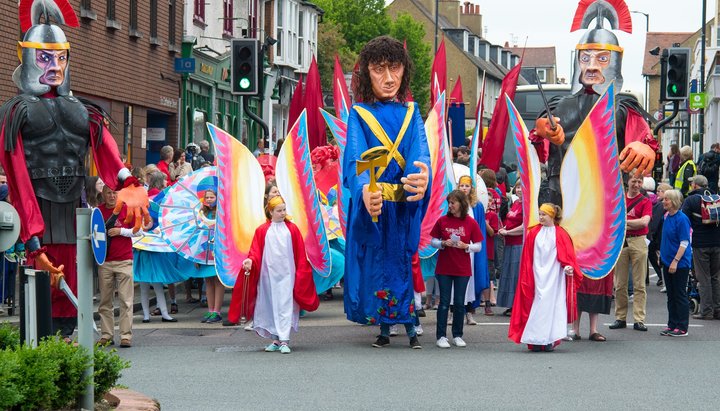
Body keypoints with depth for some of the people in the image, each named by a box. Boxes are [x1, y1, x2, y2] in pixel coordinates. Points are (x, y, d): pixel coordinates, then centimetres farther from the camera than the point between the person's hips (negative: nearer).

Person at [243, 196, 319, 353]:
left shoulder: (292, 229, 6)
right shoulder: (262, 231, 6)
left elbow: (300, 253, 8)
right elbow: (256, 251, 1)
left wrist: (302, 272, 5)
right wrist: (251, 260, -19)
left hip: (287, 274, -1)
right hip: (268, 274, 1)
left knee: (285, 306, -9)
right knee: (271, 307, 6)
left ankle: (284, 341, -15)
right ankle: (276, 339, 15)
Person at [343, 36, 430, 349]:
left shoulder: (411, 112, 7)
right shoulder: (359, 114, -1)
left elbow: (420, 150, -13)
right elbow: (356, 158, -19)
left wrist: (423, 174, -38)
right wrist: (365, 190, -42)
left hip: (406, 205, 2)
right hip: (370, 203, -1)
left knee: (407, 262, 1)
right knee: (375, 264, 1)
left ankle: (410, 328, 8)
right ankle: (383, 330, 12)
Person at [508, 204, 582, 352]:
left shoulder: (560, 234, 3)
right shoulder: (533, 233, 7)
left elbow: (567, 254, 0)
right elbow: (527, 258, 9)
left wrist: (568, 267, -19)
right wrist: (527, 277, 4)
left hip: (554, 275, -2)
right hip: (538, 274, 2)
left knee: (552, 305, -3)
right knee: (538, 305, -2)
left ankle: (550, 339, -1)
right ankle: (536, 340, -1)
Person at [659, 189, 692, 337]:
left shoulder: (682, 219, -15)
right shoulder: (667, 217, 8)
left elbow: (684, 243, -17)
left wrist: (675, 261, -21)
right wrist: (662, 255, 18)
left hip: (680, 264, -8)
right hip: (668, 263, 8)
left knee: (680, 295, -1)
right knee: (671, 296, 13)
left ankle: (682, 327, 5)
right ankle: (672, 325, 20)